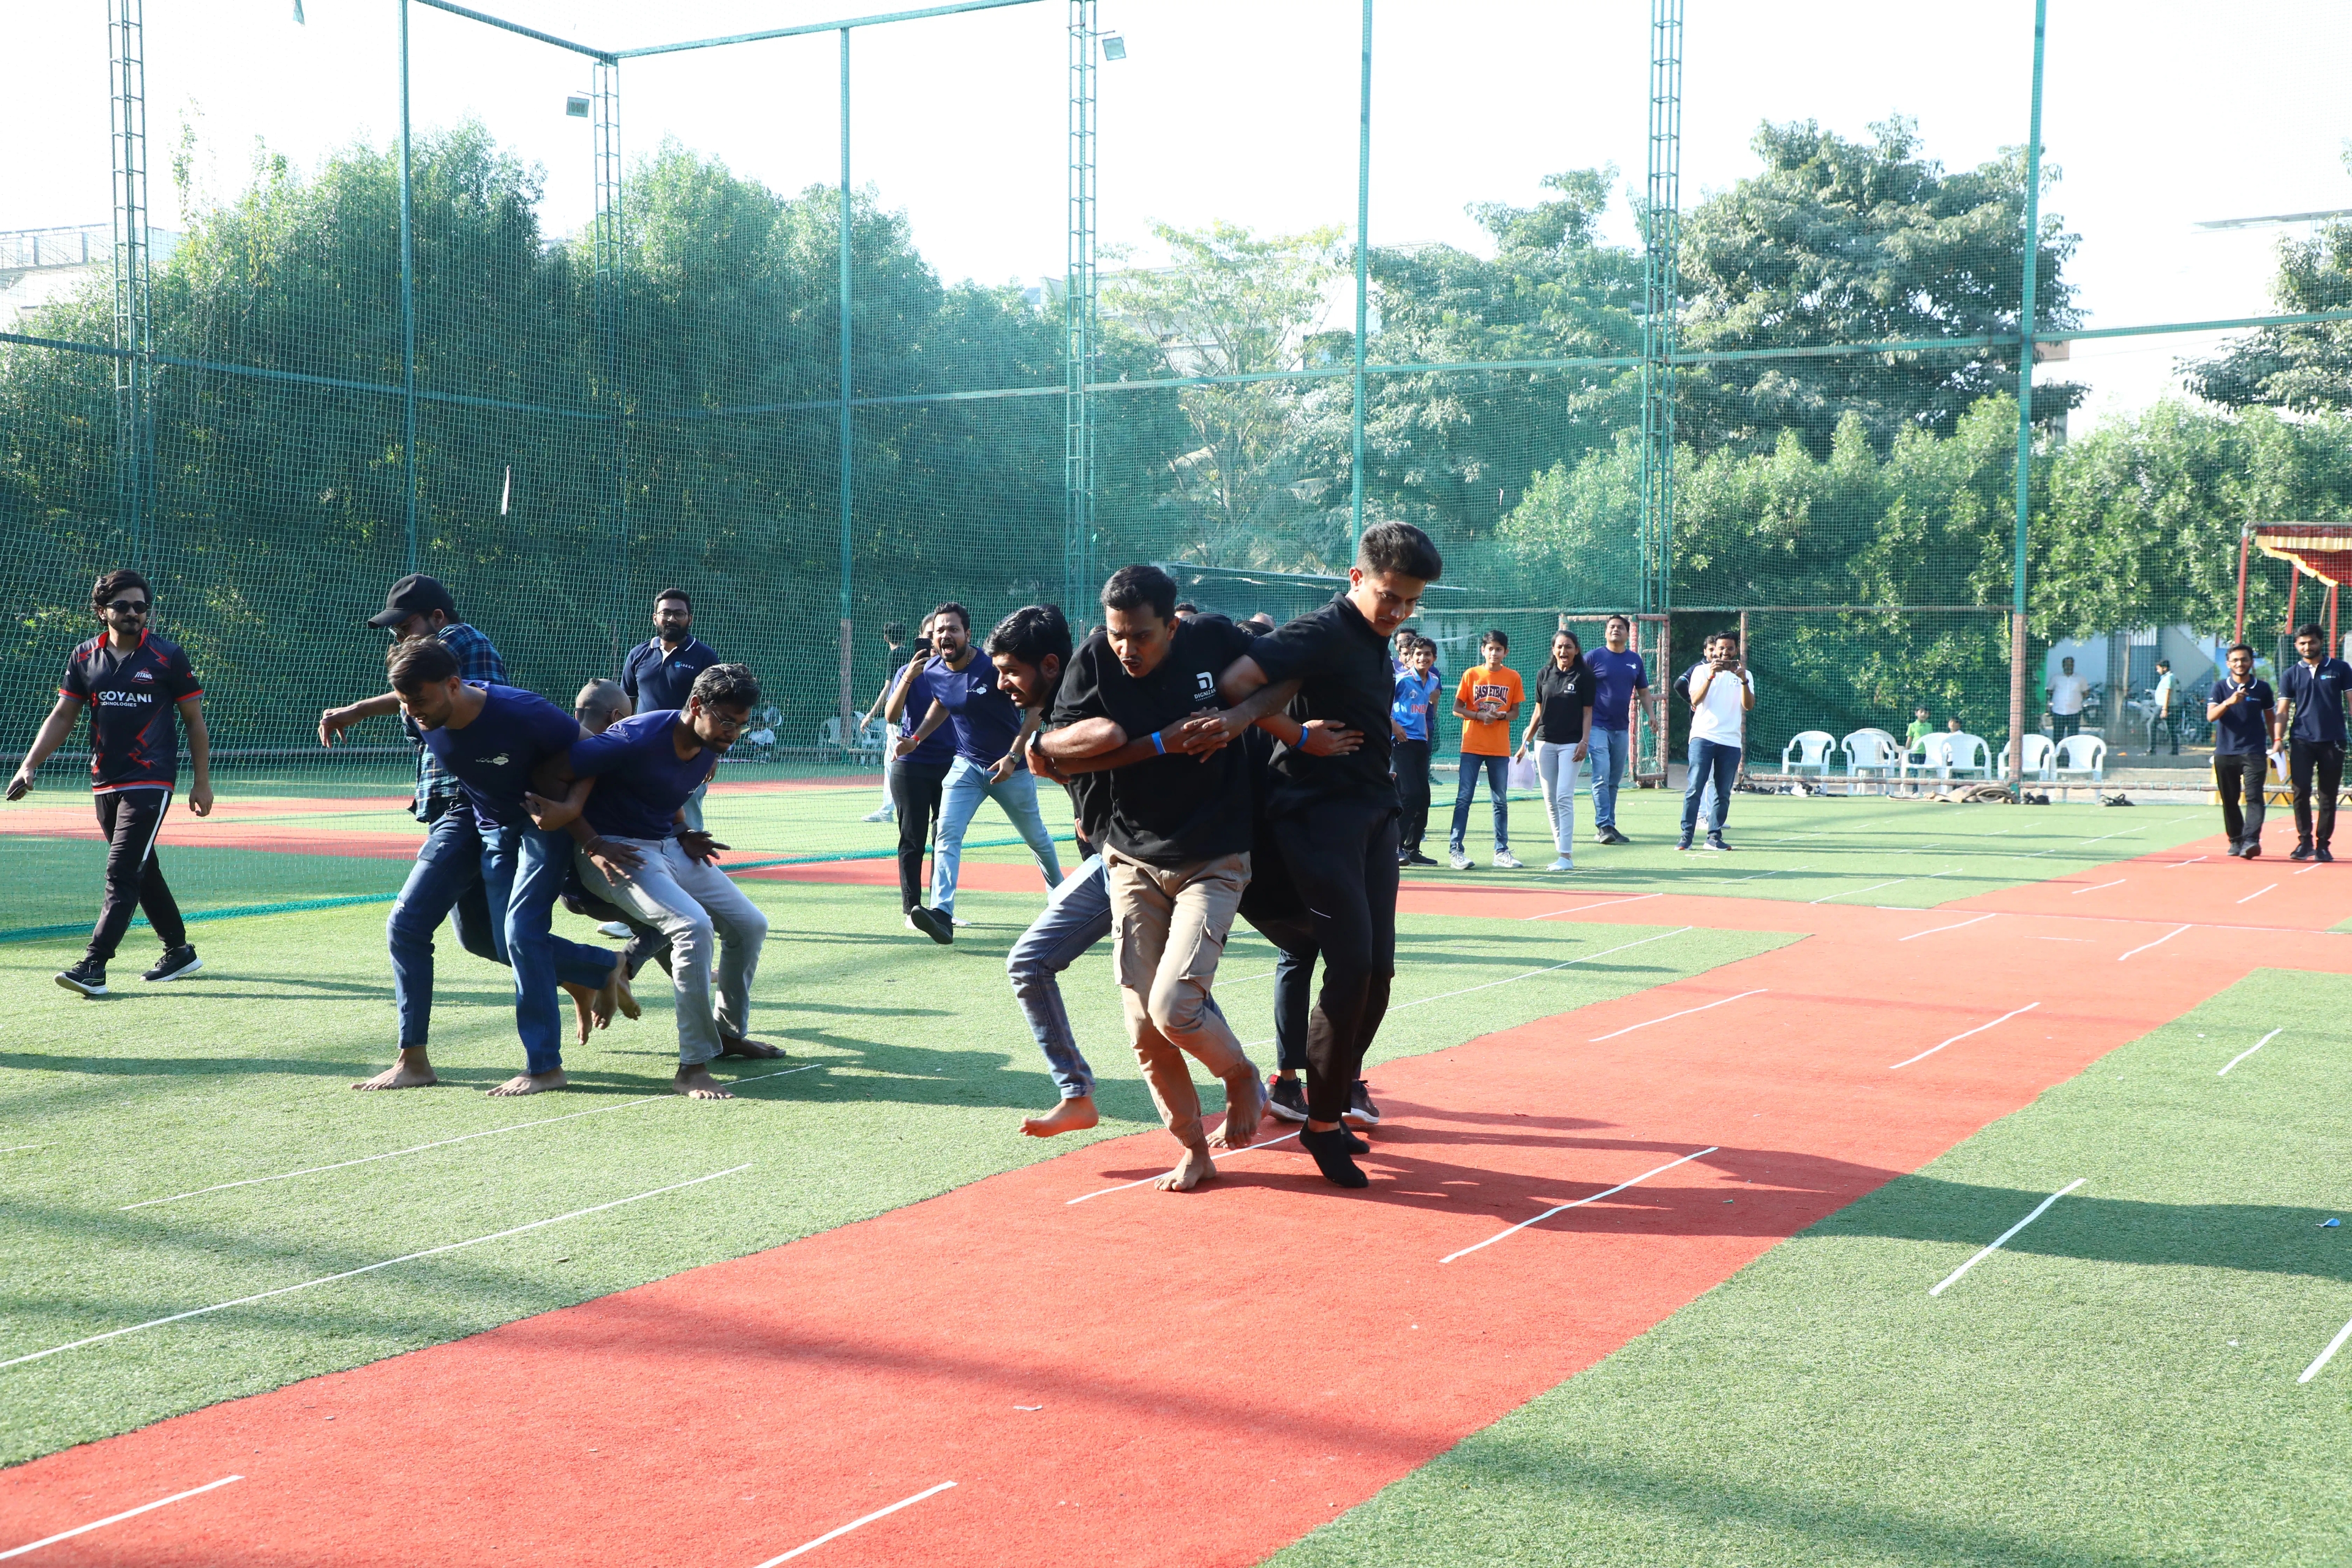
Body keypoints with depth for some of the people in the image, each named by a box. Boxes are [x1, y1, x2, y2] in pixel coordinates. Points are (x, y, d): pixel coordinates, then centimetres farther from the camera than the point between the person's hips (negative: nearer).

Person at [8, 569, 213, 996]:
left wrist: (202, 783, 0)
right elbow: (62, 716, 10)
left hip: (151, 782, -5)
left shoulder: (169, 657, -3)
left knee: (122, 872, -13)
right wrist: (29, 765, -2)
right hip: (104, 783, 5)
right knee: (141, 871, 13)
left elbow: (195, 721, 2)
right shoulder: (84, 657, 8)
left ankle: (93, 967, -18)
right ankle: (180, 952, 27)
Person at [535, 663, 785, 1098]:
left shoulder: (709, 748, -1)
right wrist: (591, 843, -23)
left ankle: (728, 1031, 28)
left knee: (750, 924, 8)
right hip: (618, 851, -9)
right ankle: (693, 1067, -21)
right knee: (693, 925, -28)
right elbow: (550, 773, -22)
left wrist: (684, 834, 3)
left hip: (670, 847, 9)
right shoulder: (638, 739, -26)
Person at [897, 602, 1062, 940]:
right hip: (966, 764, 4)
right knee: (948, 833, -17)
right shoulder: (933, 673, -5)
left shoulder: (994, 666, -22)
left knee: (1036, 837, 14)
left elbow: (1035, 708, -18)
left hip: (1011, 766, -4)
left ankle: (1059, 894, 42)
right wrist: (916, 739, 7)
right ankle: (942, 914, -25)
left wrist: (1013, 756, -23)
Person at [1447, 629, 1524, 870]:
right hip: (1472, 746, -2)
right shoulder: (1471, 674, 1)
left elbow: (1515, 712, 8)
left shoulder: (1513, 677, 5)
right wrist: (1480, 715, -15)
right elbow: (1457, 709, 1)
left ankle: (1502, 851, 14)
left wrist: (1501, 716, -13)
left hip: (1500, 748, 2)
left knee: (1501, 801, 7)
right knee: (1464, 798, -4)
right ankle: (1455, 849, -1)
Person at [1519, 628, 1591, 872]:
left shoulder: (1584, 676, -2)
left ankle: (1566, 856, -12)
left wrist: (1584, 742, -11)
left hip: (1571, 744, -4)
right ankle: (1560, 852, 13)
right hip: (1545, 742, 4)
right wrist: (1527, 740, 12)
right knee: (1550, 800, 6)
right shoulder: (1544, 674, 8)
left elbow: (1587, 713, -1)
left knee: (1564, 797, -12)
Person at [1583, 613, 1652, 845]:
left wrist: (1651, 715, 4)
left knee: (1614, 781, 9)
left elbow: (1643, 691, 19)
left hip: (1622, 728, 5)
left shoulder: (1635, 660, 12)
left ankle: (1610, 826, 15)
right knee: (1601, 777, -13)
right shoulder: (1594, 657, -2)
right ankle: (1603, 826, -14)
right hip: (1598, 726, -5)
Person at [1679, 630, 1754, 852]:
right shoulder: (1701, 670, 7)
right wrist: (1711, 676, -20)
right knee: (1695, 788, -9)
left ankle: (1714, 836, 10)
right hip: (1703, 736, -3)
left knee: (1723, 794, 4)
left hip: (1731, 741, 3)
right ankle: (1686, 836, -8)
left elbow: (1749, 705, -3)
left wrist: (1743, 680, -19)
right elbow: (1695, 700, -8)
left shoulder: (1744, 675, 12)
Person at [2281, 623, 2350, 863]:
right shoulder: (2292, 674, 7)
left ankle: (2323, 845, 10)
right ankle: (2304, 841, 3)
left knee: (2328, 796, 3)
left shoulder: (2340, 669, 5)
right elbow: (2284, 710, 8)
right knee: (2301, 793, -5)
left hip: (2332, 741, -1)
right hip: (2301, 741, 1)